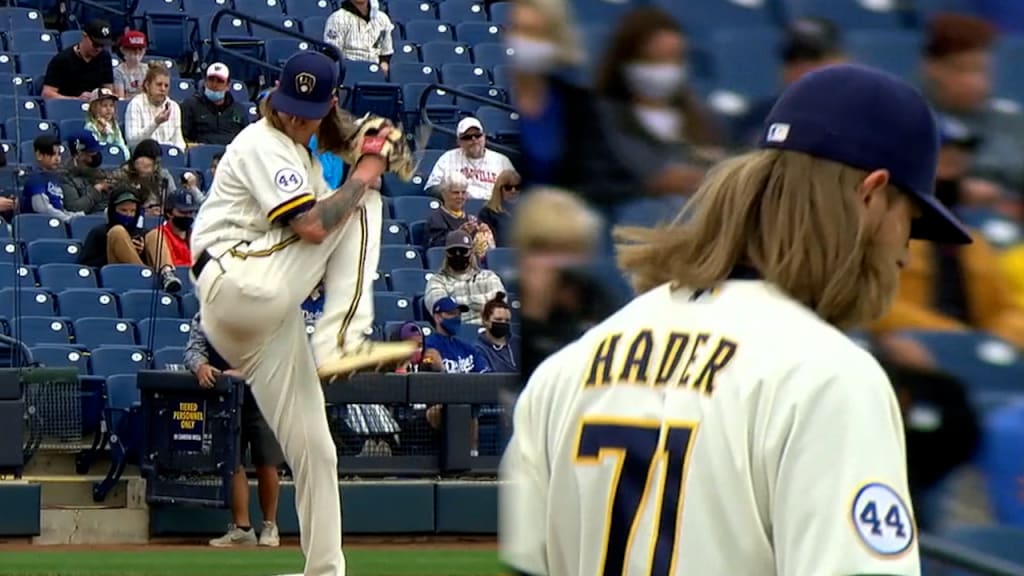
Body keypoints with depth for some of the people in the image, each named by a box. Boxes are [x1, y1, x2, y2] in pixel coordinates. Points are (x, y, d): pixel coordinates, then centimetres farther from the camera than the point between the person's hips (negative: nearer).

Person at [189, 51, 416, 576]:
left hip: (268, 314, 9)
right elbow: (312, 227, -17)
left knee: (313, 450, 5)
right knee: (364, 205, -12)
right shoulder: (264, 145, -6)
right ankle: (342, 340, -23)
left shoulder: (303, 158, 26)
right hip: (237, 283, -9)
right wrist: (363, 174, -9)